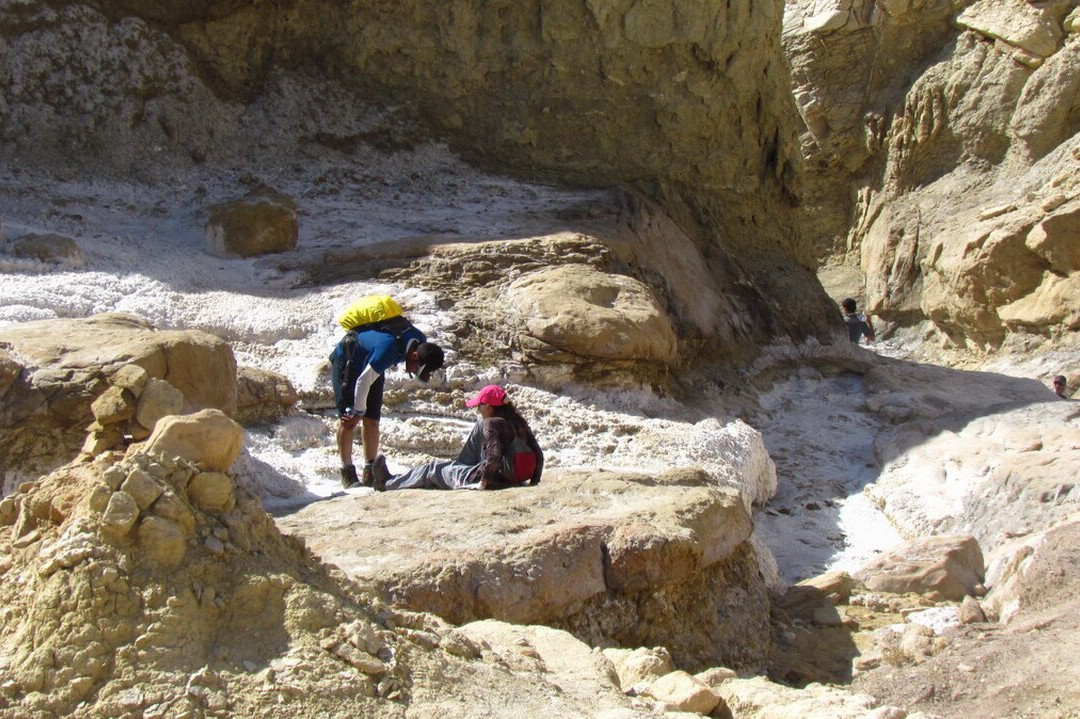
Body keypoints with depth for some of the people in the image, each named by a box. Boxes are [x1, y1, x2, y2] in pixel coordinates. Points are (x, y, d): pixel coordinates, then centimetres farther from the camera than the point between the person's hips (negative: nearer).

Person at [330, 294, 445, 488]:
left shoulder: (420, 340, -15)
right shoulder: (389, 348, -40)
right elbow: (363, 381, -30)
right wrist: (358, 411, -18)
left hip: (369, 362, 7)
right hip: (346, 362, -7)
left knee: (372, 420, 1)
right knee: (348, 419, -10)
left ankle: (370, 472, 6)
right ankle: (347, 473, -5)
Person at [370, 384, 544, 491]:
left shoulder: (491, 423, -14)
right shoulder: (518, 421, 8)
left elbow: (494, 454, -28)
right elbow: (537, 453, 7)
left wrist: (483, 482, -21)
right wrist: (534, 479, 11)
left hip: (497, 478, -9)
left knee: (435, 469, 12)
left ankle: (388, 483, 27)